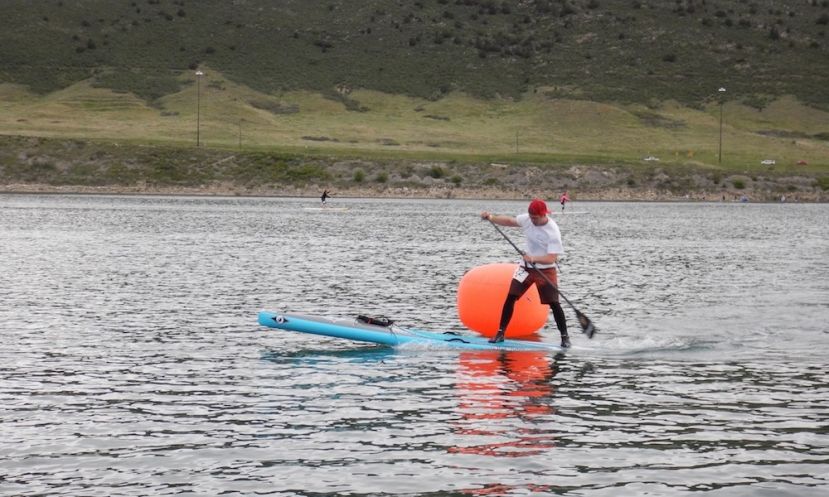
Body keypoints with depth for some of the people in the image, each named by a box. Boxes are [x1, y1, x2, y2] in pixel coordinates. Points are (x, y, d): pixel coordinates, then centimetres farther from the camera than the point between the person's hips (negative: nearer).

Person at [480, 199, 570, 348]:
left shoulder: (553, 232, -23)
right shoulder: (527, 219, -8)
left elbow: (551, 258, -28)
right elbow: (509, 221, 5)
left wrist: (534, 259, -43)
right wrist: (491, 217, -10)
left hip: (545, 270, -5)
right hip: (526, 267, 5)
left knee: (554, 303, -8)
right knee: (510, 297, -2)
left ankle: (565, 336, 6)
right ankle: (500, 333, 6)